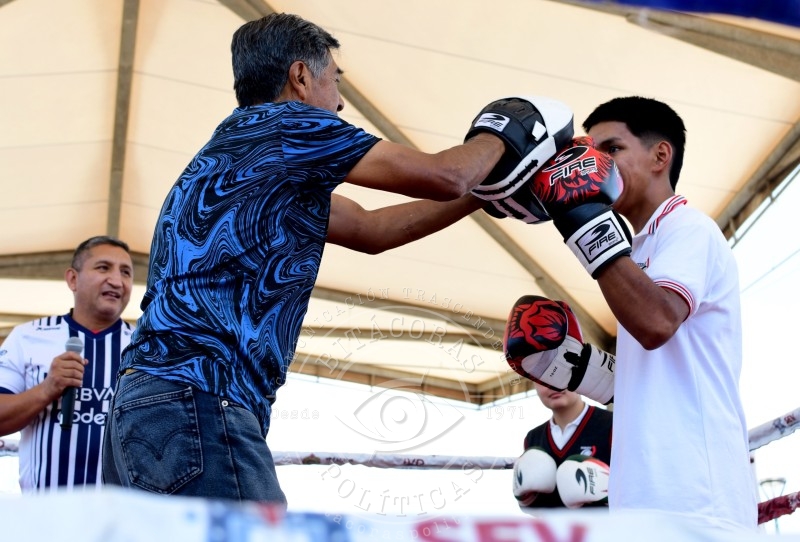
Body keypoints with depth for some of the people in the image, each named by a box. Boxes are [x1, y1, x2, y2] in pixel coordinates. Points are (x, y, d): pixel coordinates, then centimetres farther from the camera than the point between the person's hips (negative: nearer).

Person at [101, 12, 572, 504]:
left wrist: (484, 194, 34)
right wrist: (498, 135, 23)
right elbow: (443, 177, 1)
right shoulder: (282, 123, -2)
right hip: (195, 407, -10)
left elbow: (369, 228, 30)